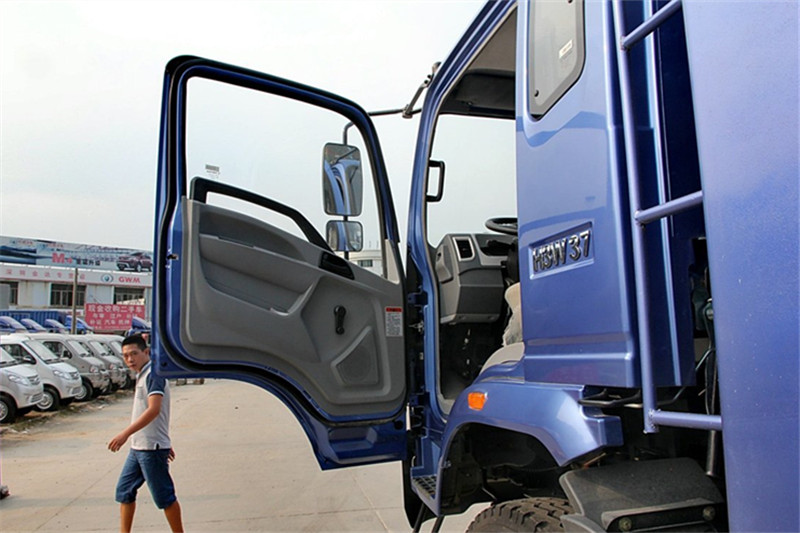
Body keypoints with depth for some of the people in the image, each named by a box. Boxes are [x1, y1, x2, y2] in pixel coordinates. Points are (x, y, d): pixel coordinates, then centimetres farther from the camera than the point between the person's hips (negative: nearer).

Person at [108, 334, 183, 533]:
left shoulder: (153, 374, -16)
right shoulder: (142, 376, 14)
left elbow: (154, 410, -28)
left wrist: (125, 433, -34)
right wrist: (165, 443, 23)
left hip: (151, 448, -9)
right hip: (137, 447, 10)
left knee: (164, 497, 0)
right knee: (124, 490, 15)